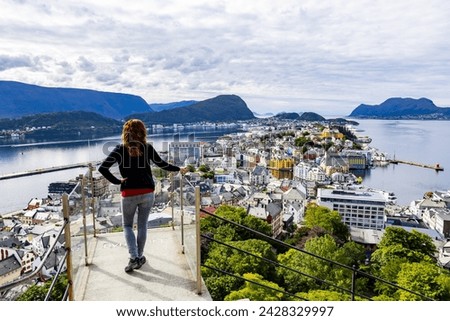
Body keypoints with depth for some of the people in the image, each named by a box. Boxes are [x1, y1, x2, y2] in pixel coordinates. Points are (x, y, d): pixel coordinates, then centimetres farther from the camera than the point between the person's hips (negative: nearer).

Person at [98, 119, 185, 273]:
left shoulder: (120, 149, -3)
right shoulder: (147, 148, -2)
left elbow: (102, 168, -11)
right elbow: (162, 164, 7)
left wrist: (117, 181, -1)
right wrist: (179, 169, 21)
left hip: (128, 194, -1)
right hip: (147, 193, 1)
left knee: (127, 225, 16)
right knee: (142, 225, 15)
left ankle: (133, 257, 3)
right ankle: (140, 257, 24)